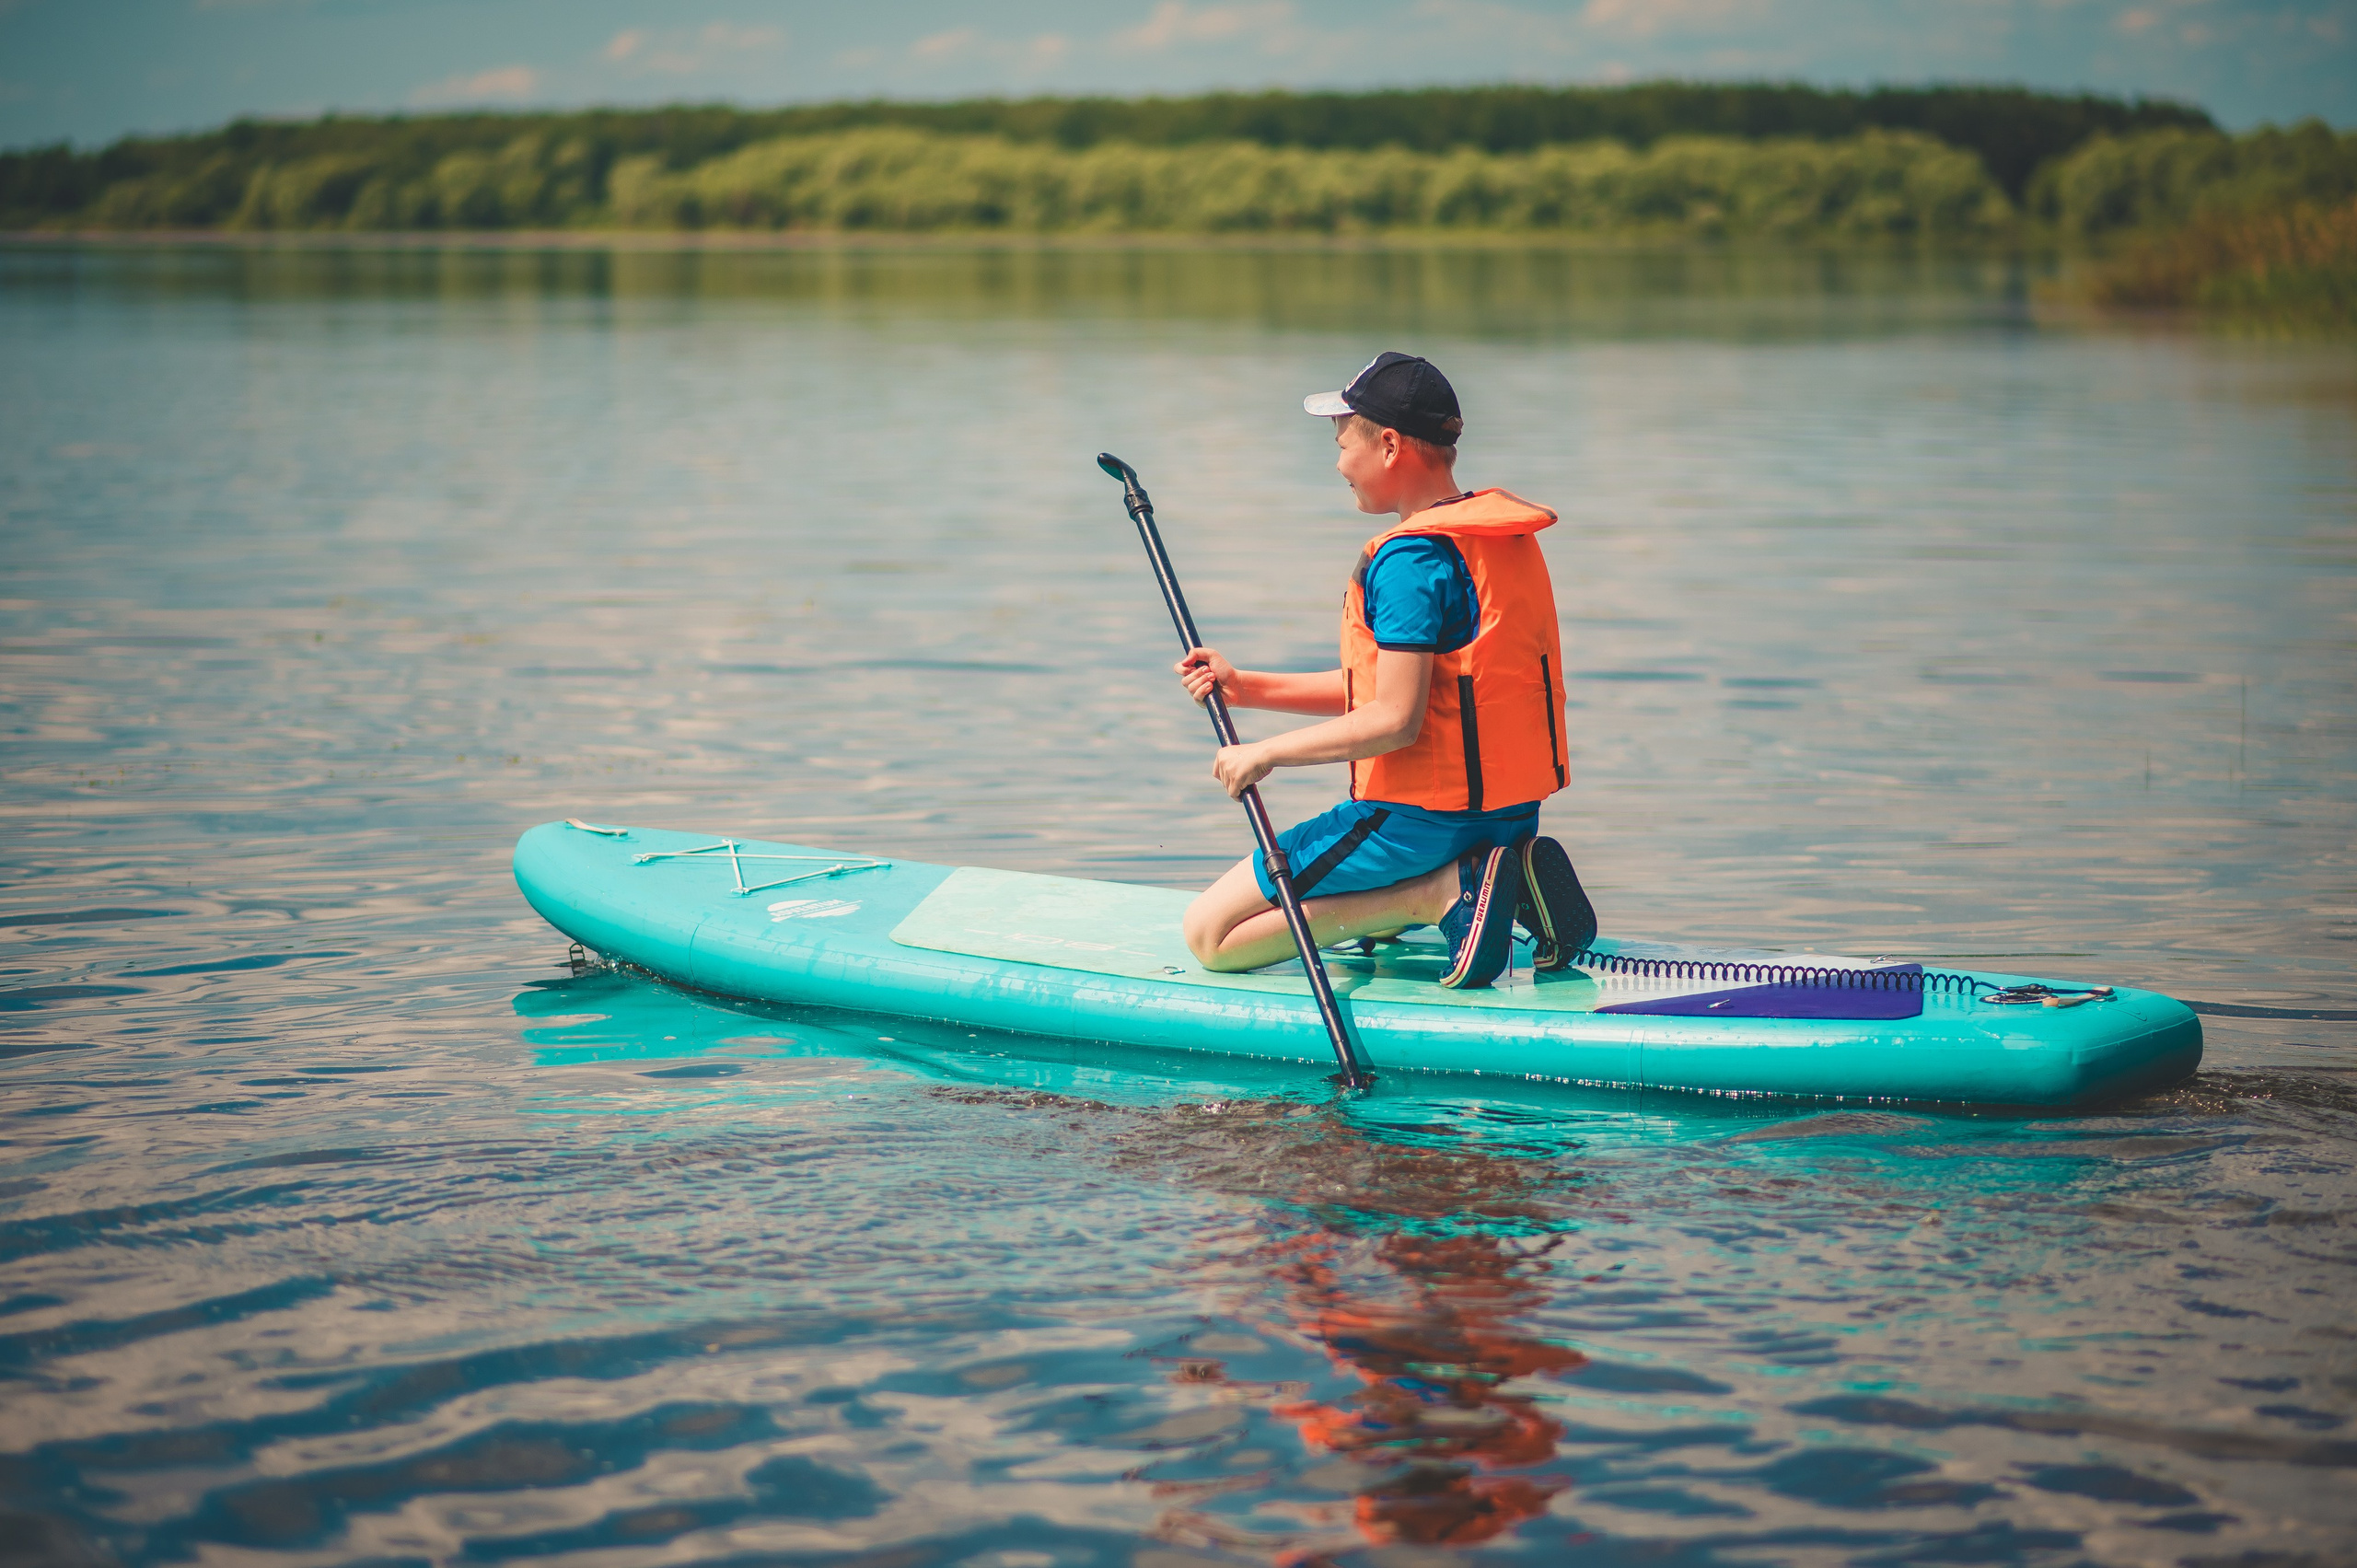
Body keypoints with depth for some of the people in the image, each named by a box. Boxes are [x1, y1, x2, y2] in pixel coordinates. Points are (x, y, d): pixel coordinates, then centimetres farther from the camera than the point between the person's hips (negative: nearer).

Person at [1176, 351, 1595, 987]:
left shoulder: (1411, 559, -18)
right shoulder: (1501, 533, 12)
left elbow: (1394, 719, -22)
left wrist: (1265, 753, -12)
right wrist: (1245, 687, 14)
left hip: (1419, 816, -9)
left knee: (1209, 935, -2)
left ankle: (1444, 892, -12)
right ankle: (1505, 876, 7)